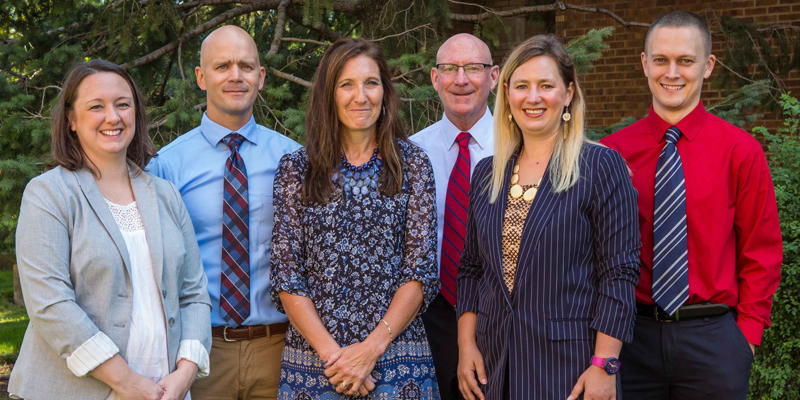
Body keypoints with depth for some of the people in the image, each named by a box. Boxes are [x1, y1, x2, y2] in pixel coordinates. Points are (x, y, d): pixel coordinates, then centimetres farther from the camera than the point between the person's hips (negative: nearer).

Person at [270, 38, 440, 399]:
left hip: (395, 353, 0)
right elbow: (286, 274, -1)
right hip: (312, 356, 1)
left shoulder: (412, 163, 4)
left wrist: (372, 348, -12)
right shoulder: (296, 168, 4)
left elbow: (422, 268, -2)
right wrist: (330, 352, -12)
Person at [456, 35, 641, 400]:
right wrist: (466, 345, 3)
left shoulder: (600, 166, -7)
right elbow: (471, 270, 12)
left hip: (570, 365, -4)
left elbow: (619, 273, -10)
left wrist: (604, 366, -15)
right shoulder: (486, 174, 9)